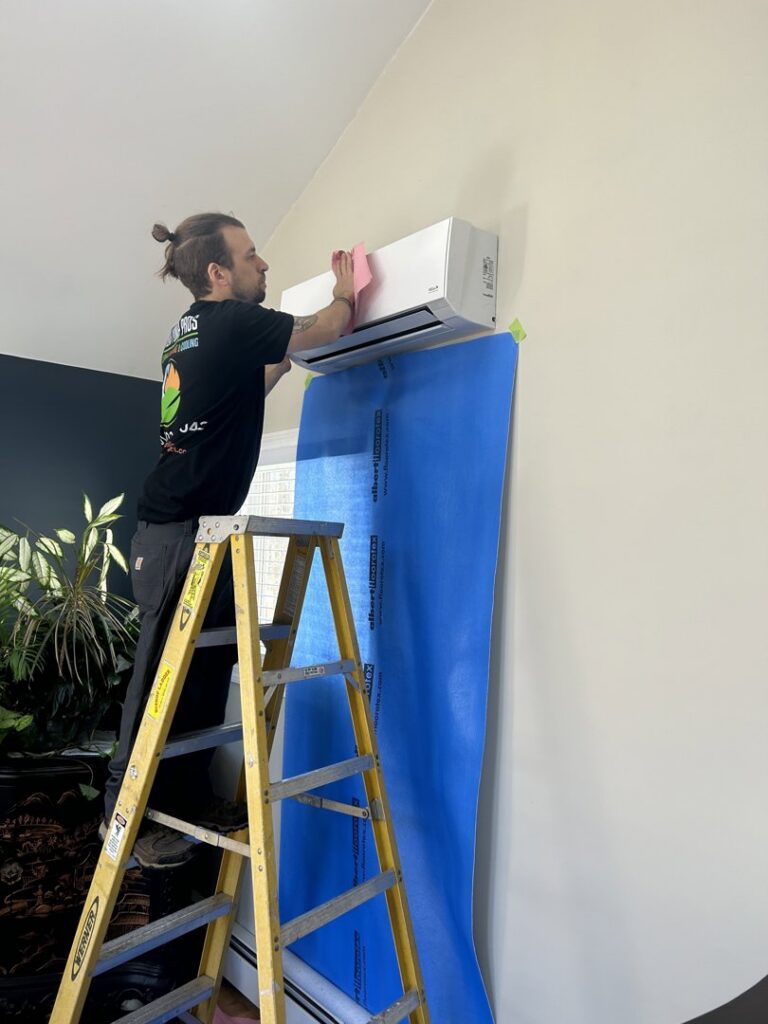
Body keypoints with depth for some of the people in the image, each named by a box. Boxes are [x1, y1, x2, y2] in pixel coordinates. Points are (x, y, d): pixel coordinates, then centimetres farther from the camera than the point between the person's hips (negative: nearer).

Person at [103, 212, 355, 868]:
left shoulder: (192, 330, 16)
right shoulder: (231, 322, -10)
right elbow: (326, 330, 1)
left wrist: (282, 360, 27)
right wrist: (345, 291, 20)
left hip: (179, 531, 9)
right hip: (184, 536, -9)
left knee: (208, 669, 13)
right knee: (163, 678, 1)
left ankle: (189, 799, 26)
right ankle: (125, 815, 16)